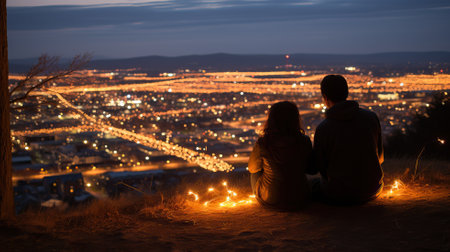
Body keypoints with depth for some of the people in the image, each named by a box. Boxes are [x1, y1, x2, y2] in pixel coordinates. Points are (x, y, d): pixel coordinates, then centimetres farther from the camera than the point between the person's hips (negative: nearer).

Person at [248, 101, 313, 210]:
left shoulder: (263, 144, -18)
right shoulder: (304, 142, -13)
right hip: (299, 200, 2)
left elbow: (252, 167, 2)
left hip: (268, 201, -2)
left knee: (255, 170, 28)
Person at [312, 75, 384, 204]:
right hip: (373, 190, 4)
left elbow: (320, 167, -4)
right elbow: (379, 157, 4)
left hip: (340, 195, -3)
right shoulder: (372, 117, -6)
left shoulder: (322, 129, -16)